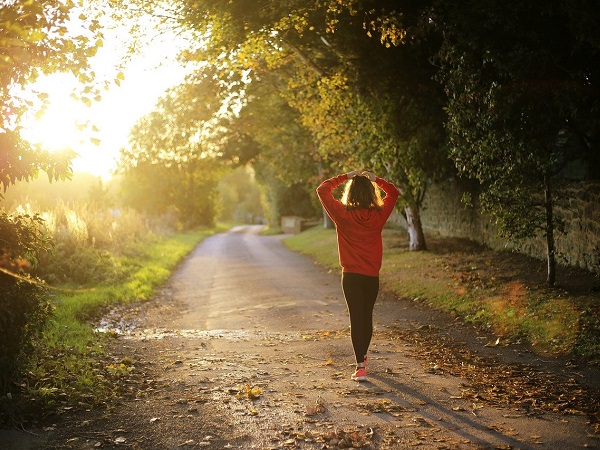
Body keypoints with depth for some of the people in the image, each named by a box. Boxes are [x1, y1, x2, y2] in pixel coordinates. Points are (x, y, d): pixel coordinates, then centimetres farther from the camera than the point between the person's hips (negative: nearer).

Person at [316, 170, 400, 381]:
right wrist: (375, 179, 9)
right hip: (372, 276, 3)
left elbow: (322, 190, 0)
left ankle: (360, 366, -10)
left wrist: (344, 177, 3)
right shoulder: (379, 215, -4)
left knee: (356, 318, -2)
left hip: (351, 275, -3)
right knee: (367, 316, 18)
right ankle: (363, 356, 36)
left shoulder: (343, 214, -10)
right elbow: (393, 193, 14)